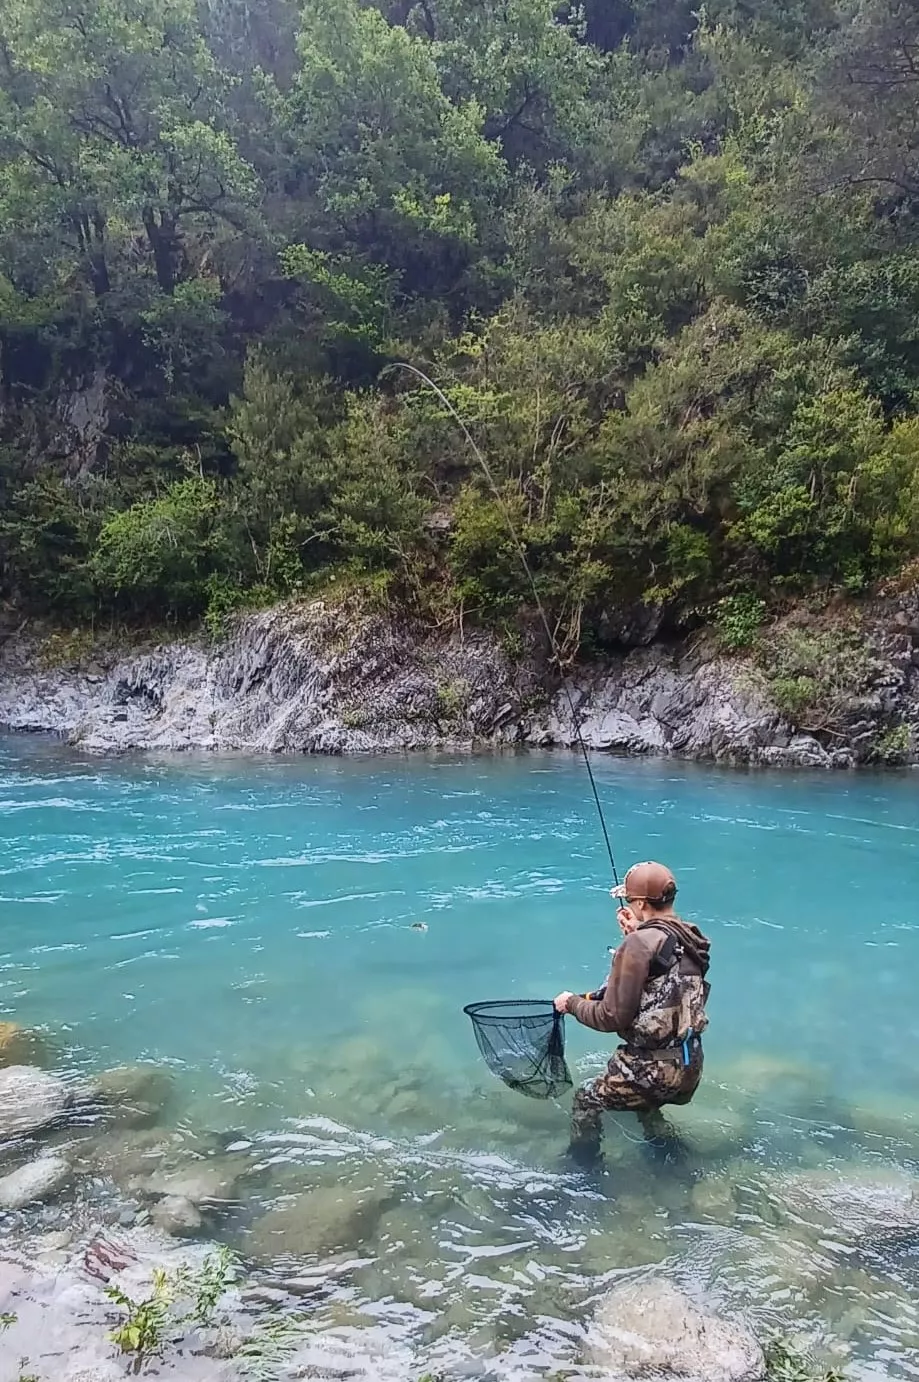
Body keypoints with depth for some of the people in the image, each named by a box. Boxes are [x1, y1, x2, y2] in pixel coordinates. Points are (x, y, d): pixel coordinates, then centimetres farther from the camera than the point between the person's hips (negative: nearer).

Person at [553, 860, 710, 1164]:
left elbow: (613, 1017, -18)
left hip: (653, 1068, -8)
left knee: (586, 1100, 16)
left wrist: (573, 1003, -1)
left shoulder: (640, 945, -20)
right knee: (644, 1103, 36)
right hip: (691, 1066, 8)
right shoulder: (690, 938, 2)